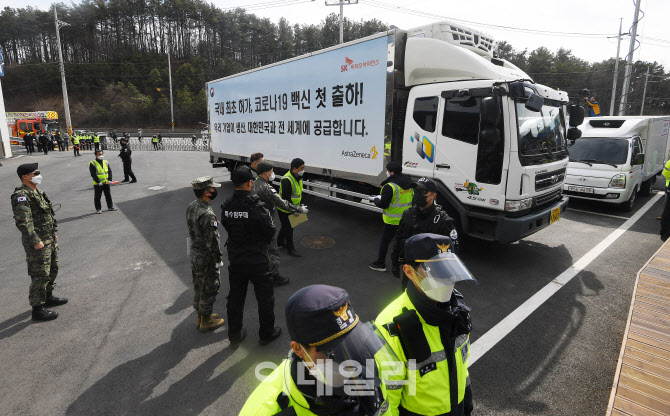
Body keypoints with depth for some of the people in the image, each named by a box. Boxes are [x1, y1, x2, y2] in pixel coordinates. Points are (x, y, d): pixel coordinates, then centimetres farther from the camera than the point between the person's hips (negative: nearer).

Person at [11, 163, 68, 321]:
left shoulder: (38, 192, 13)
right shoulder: (21, 196, -17)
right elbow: (23, 221, -24)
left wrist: (54, 233, 22)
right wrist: (35, 241, -27)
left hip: (49, 239, 10)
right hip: (37, 243, -10)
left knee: (52, 269, 21)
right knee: (40, 275, -4)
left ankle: (48, 297, 37)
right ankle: (37, 309, 5)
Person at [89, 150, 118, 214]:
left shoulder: (106, 162, 8)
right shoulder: (92, 163, -8)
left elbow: (110, 171, 7)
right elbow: (93, 174, -13)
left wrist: (109, 180, -5)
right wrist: (98, 182, -19)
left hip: (106, 182, 5)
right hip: (97, 184, -5)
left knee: (108, 195, 13)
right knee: (97, 197, 2)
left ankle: (110, 207, 25)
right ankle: (98, 209, 11)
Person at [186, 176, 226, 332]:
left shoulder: (191, 207, 1)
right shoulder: (207, 214, -28)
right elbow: (212, 242, -24)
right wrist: (219, 260, -14)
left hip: (193, 253, 9)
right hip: (206, 258, -9)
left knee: (198, 286, 21)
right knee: (209, 289, 8)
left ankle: (200, 316, 38)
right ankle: (206, 321, 23)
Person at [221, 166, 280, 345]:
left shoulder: (226, 206, -5)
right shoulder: (256, 207, -23)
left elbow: (227, 227, 6)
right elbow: (270, 230, -15)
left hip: (235, 259, 6)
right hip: (257, 260, -5)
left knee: (235, 297, 19)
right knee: (265, 297, 13)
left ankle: (234, 333, 34)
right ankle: (267, 333, 27)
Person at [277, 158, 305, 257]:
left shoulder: (298, 176, 2)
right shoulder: (287, 180, -29)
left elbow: (299, 193, 13)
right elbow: (286, 198, -29)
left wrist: (300, 205, 11)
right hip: (284, 209, -9)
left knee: (286, 226, 23)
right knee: (288, 228, 2)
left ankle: (280, 242, 43)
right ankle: (291, 249, 15)